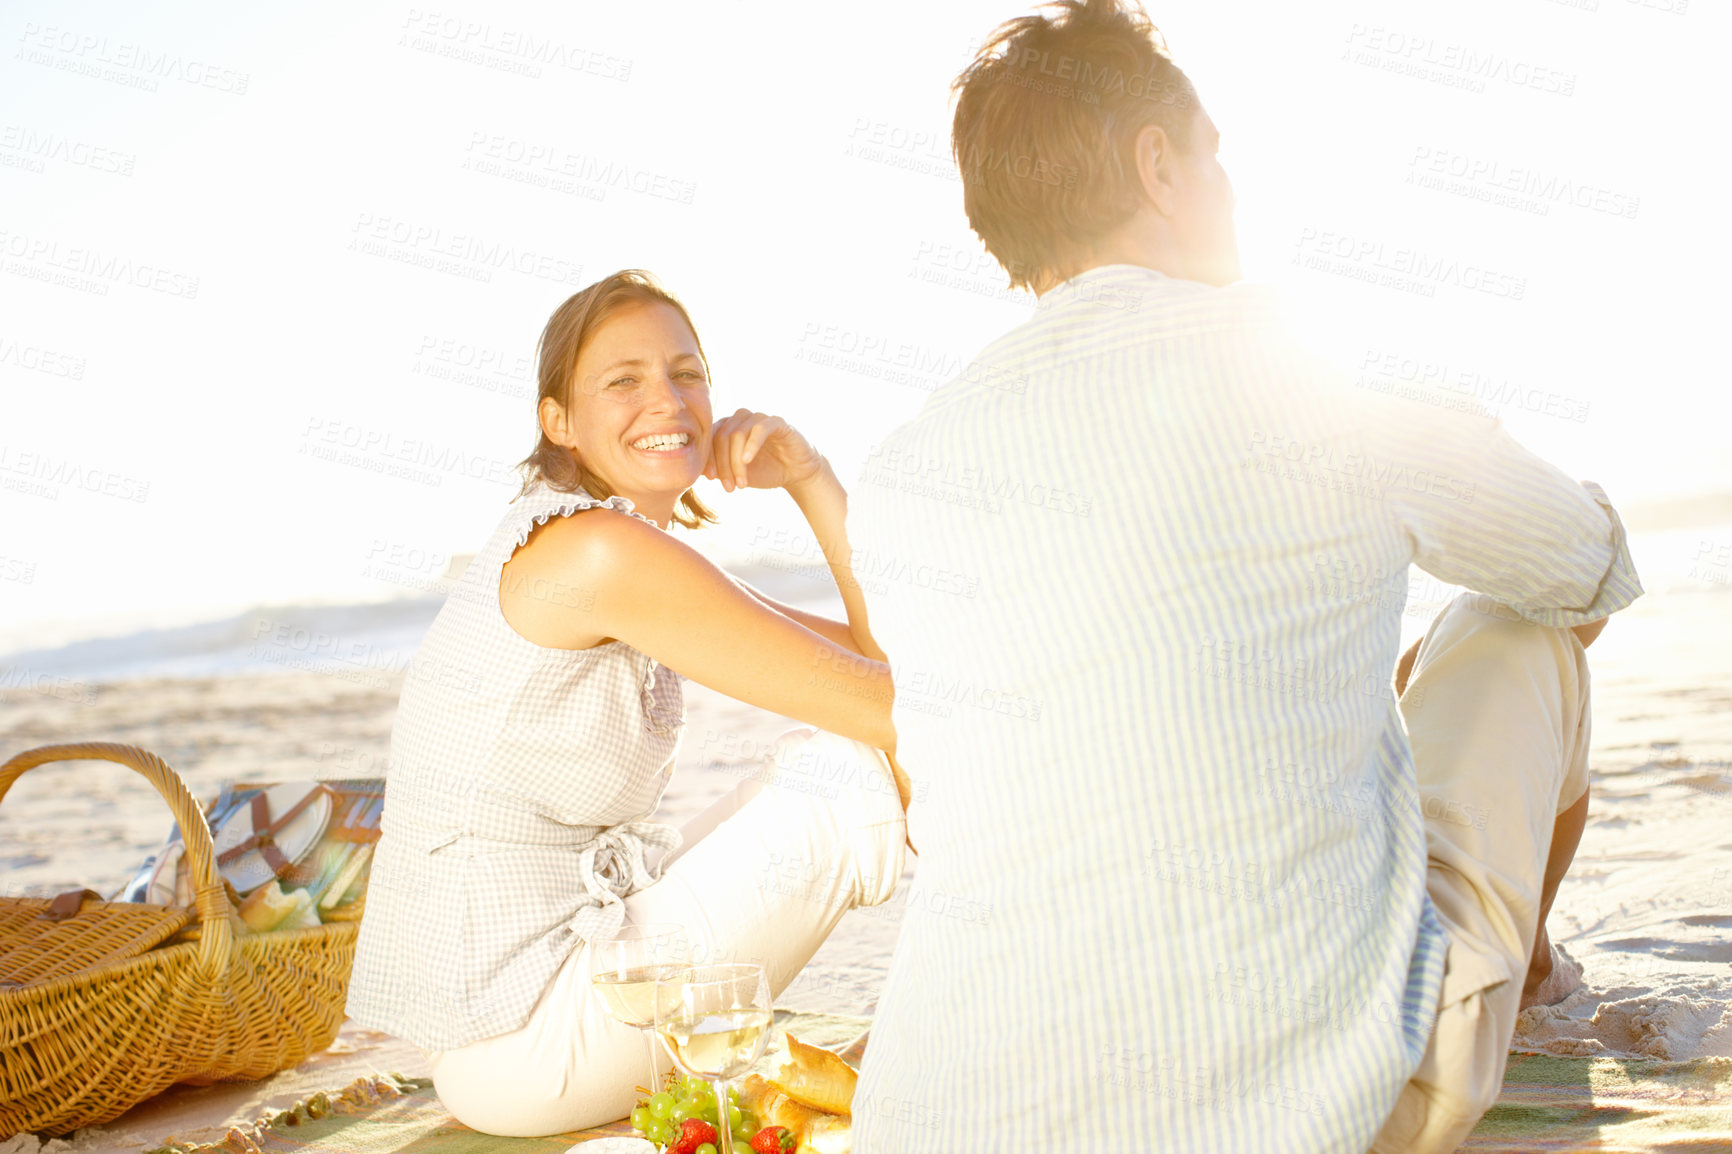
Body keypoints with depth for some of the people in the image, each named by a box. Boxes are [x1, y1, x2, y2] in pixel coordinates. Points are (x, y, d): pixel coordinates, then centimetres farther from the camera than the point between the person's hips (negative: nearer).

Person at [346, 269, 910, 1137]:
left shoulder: (634, 567, 10)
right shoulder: (599, 551, -20)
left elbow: (883, 656, 5)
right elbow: (891, 707, -20)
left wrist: (807, 474, -2)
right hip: (516, 1052, -10)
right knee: (857, 771, -9)